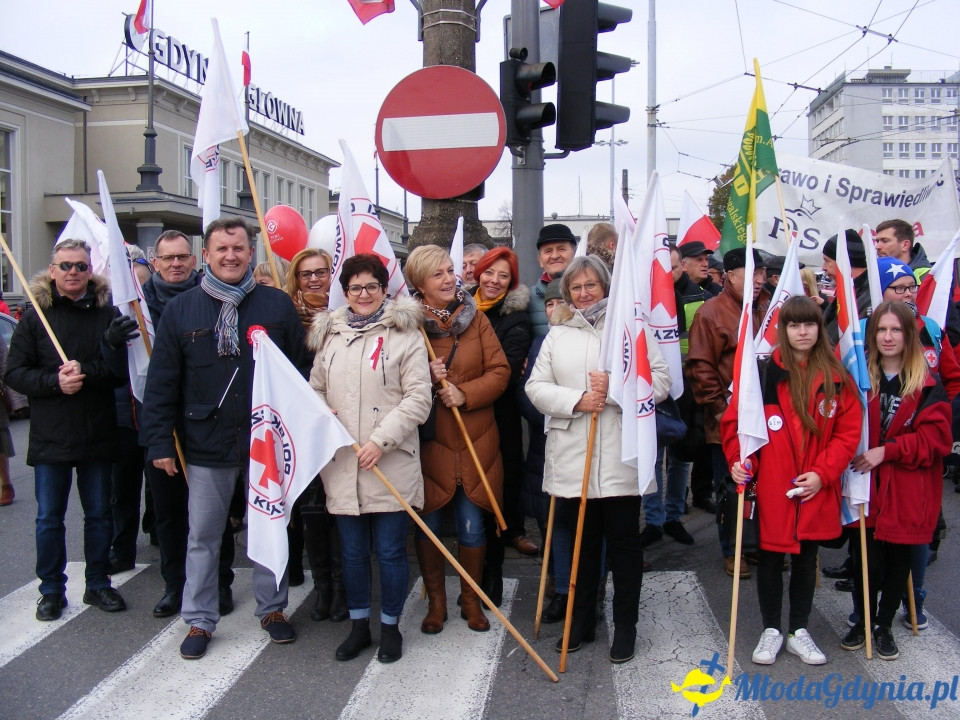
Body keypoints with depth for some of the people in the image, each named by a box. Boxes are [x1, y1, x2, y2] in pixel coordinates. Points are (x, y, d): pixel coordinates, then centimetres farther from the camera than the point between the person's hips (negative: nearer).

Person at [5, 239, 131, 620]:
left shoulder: (108, 314, 0)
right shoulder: (35, 316, 1)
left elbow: (123, 370, -4)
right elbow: (14, 373, -2)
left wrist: (85, 372, -20)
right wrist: (55, 382, -18)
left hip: (97, 434, 1)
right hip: (50, 435, 0)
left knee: (99, 514, 12)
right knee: (49, 518, 8)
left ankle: (98, 584, 26)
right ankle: (51, 589, 23)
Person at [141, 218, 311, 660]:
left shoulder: (277, 305, -1)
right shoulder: (181, 309, 0)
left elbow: (301, 370, 1)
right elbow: (161, 382, 0)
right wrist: (159, 441, -3)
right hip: (206, 445, 0)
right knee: (202, 536, 11)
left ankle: (272, 608, 31)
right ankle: (199, 620, 26)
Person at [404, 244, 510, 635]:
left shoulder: (476, 318, 5)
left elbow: (500, 371, 0)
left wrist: (465, 393, -14)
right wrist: (425, 377, -17)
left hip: (474, 442, 2)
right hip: (428, 443, -1)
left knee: (472, 526, 6)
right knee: (427, 526, 8)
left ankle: (471, 600, 26)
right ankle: (435, 601, 27)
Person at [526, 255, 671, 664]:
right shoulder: (557, 334, 13)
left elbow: (660, 381, -3)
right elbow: (536, 386, 4)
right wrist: (576, 400, -12)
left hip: (620, 458, -2)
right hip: (571, 457, 3)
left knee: (623, 543, 6)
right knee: (581, 542, 13)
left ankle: (625, 626, 19)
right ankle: (582, 621, 27)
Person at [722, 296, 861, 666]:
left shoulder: (836, 376, 0)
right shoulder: (765, 371, -7)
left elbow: (849, 430, 0)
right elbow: (735, 420, -2)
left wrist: (823, 472, -9)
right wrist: (739, 461, -14)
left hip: (816, 490, 2)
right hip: (771, 489, -2)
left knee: (807, 558, 15)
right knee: (770, 558, 10)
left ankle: (799, 631, 30)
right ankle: (771, 630, 26)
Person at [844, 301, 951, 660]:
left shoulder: (928, 384, -3)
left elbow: (934, 438, -8)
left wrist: (886, 450, -15)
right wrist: (854, 456, -12)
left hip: (906, 489, 0)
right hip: (865, 486, 0)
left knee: (898, 558, 10)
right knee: (866, 559, 3)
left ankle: (884, 626, 28)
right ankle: (863, 621, 25)